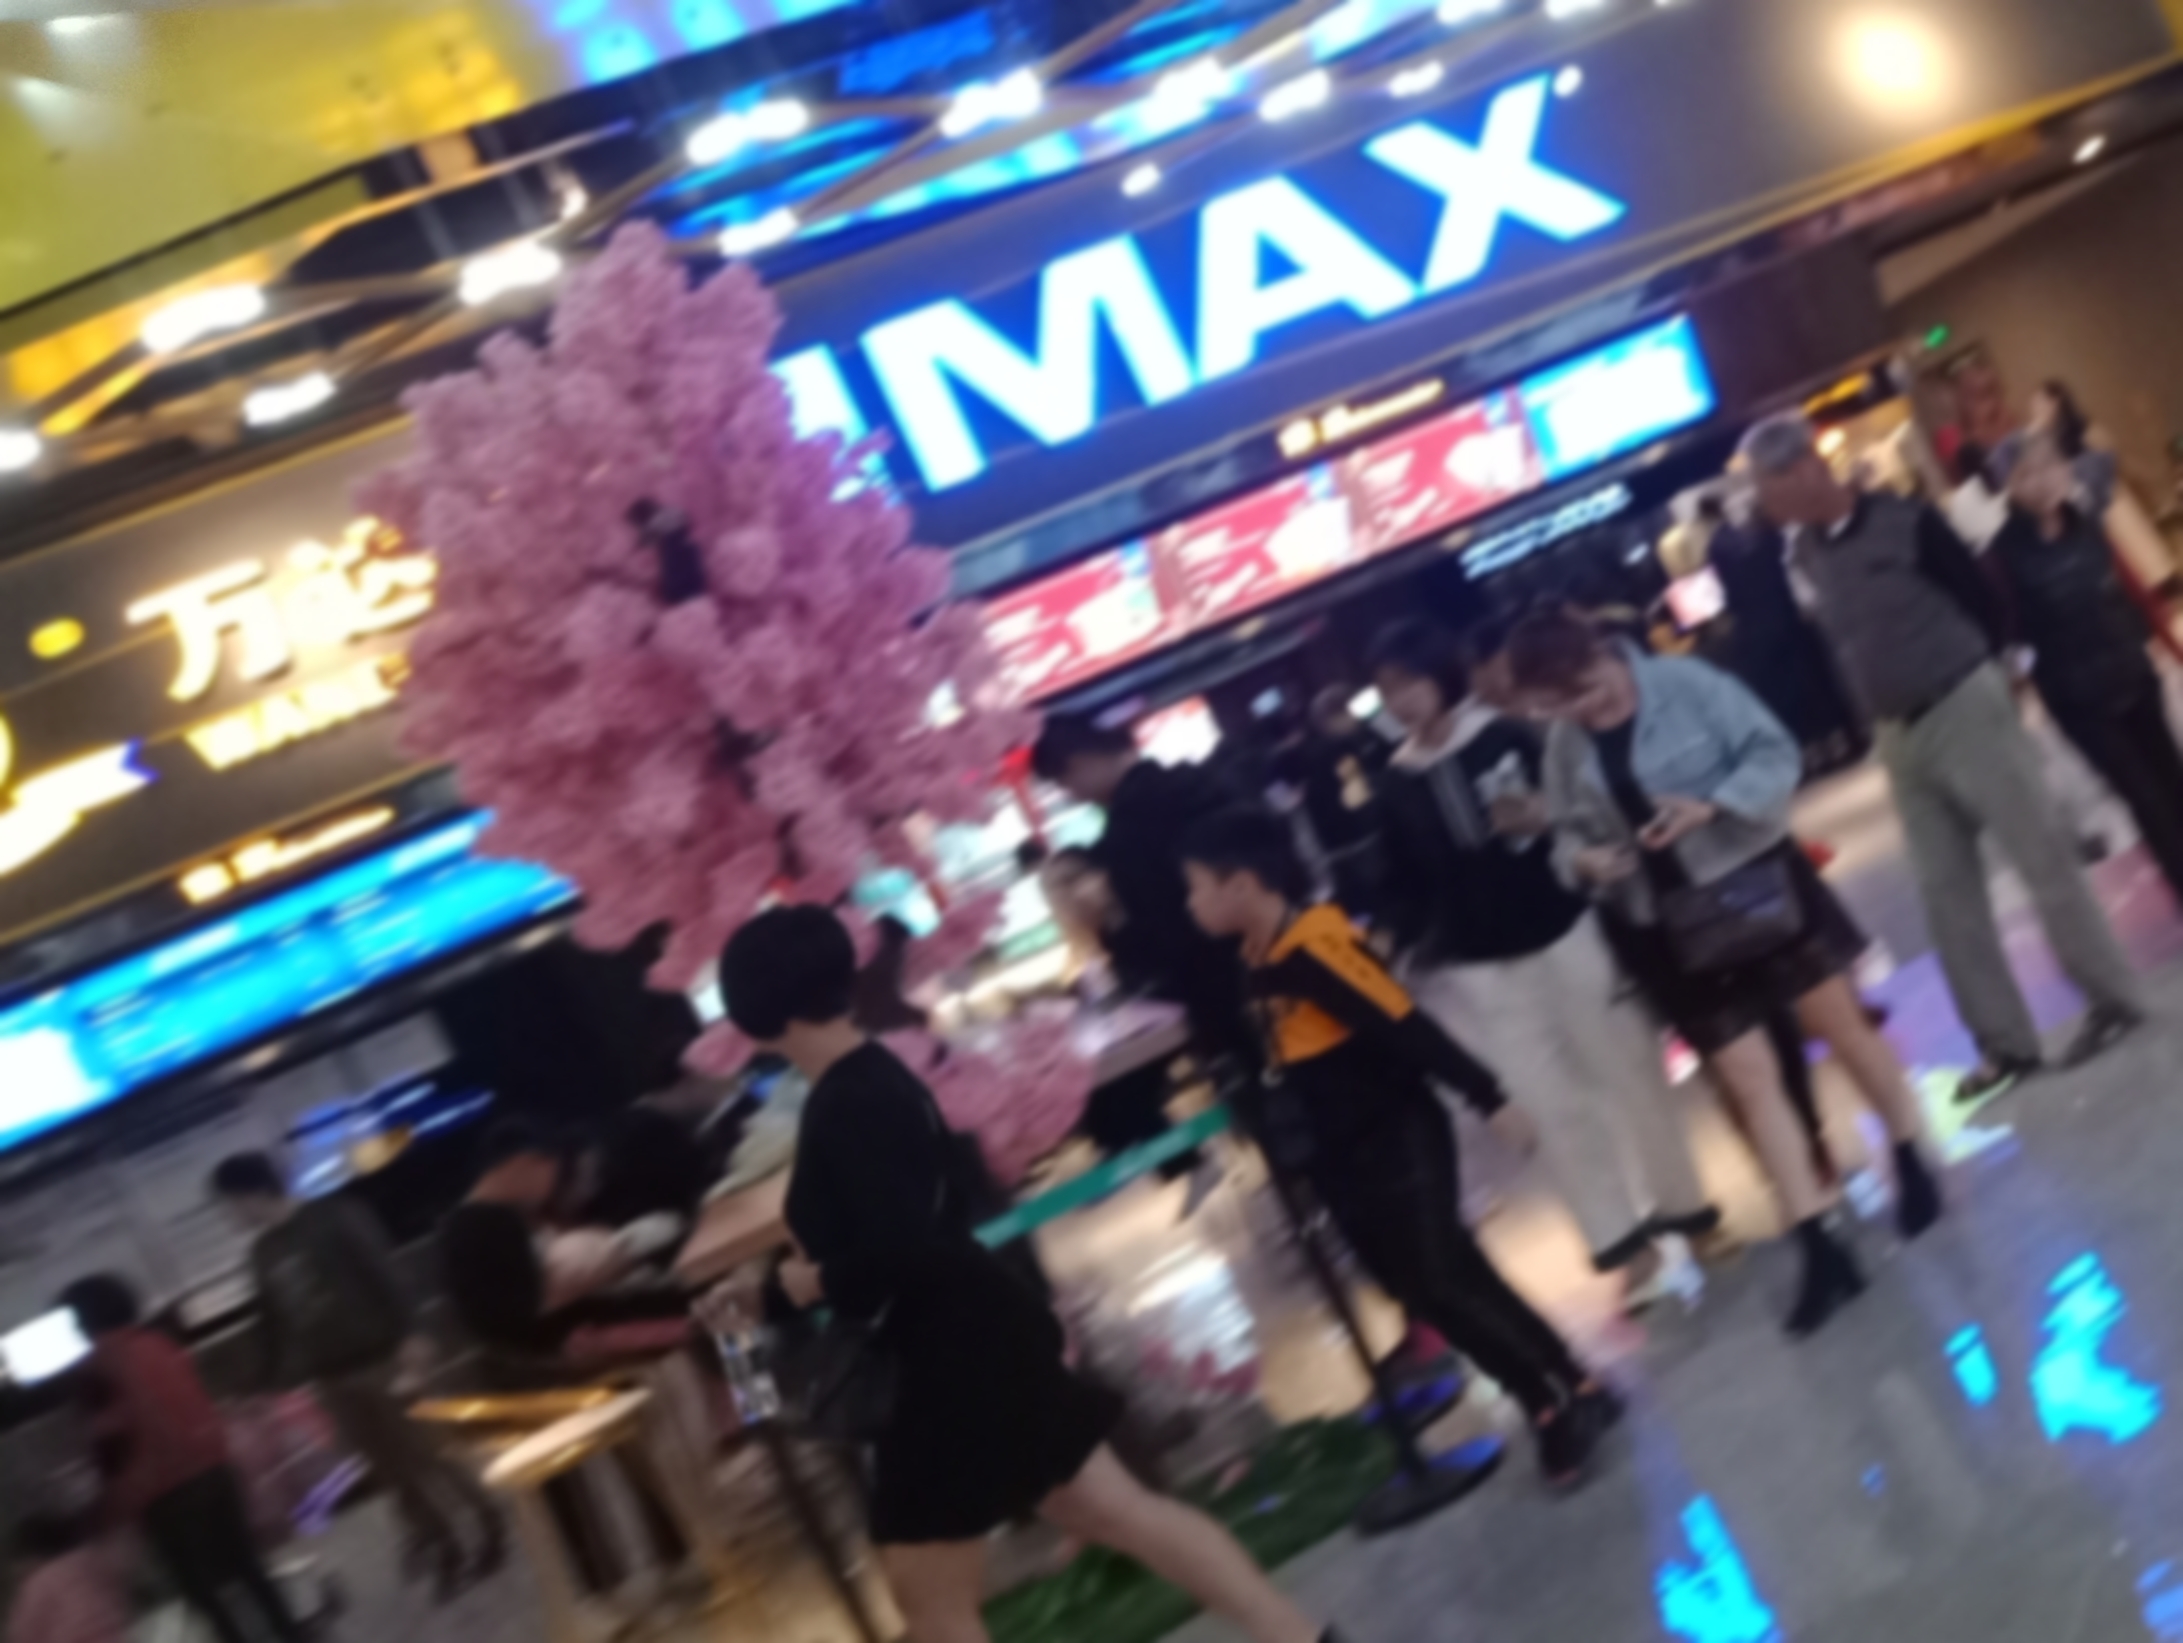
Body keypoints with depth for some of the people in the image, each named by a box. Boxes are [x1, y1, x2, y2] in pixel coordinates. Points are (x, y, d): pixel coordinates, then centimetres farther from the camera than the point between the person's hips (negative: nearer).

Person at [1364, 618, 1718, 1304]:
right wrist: (1405, 947, -7)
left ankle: (1682, 1205, 28)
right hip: (1477, 967, 2)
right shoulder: (1395, 787, 3)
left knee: (1630, 1071, 9)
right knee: (1555, 1105, 2)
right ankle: (1627, 1244, 13)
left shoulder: (1506, 737, -4)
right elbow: (1406, 882, 7)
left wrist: (1546, 818, -21)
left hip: (1564, 933, -1)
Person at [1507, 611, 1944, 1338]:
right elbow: (1567, 832, 7)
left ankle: (1911, 1163, 35)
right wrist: (1582, 861, -16)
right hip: (1665, 925, 3)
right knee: (1748, 1079, 3)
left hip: (1754, 877, -3)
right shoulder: (1564, 748, -1)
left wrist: (1714, 806, -27)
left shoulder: (1687, 684, -12)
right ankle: (1821, 1249, 9)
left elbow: (1775, 753, -12)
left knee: (1840, 1023, 11)